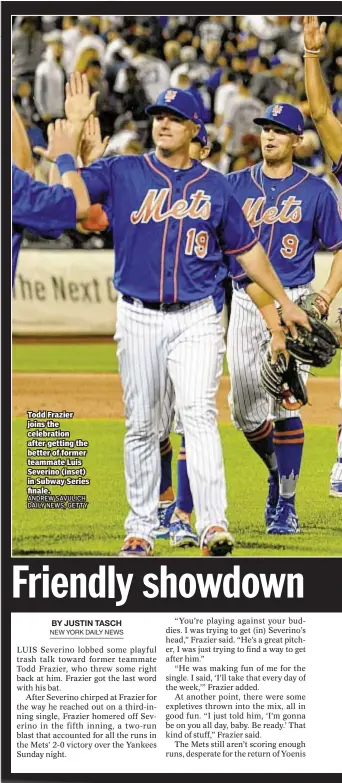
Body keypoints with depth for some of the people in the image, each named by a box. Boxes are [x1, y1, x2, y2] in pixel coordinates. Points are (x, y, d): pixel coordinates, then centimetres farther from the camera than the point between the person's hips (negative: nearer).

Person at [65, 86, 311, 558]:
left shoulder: (214, 186, 8)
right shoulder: (122, 173, 4)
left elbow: (248, 249, 16)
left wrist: (285, 302, 17)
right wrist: (72, 133, -17)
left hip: (196, 319, 0)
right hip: (138, 319, 1)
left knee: (199, 414, -15)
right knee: (142, 425, 5)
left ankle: (213, 527, -22)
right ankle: (141, 531, 14)